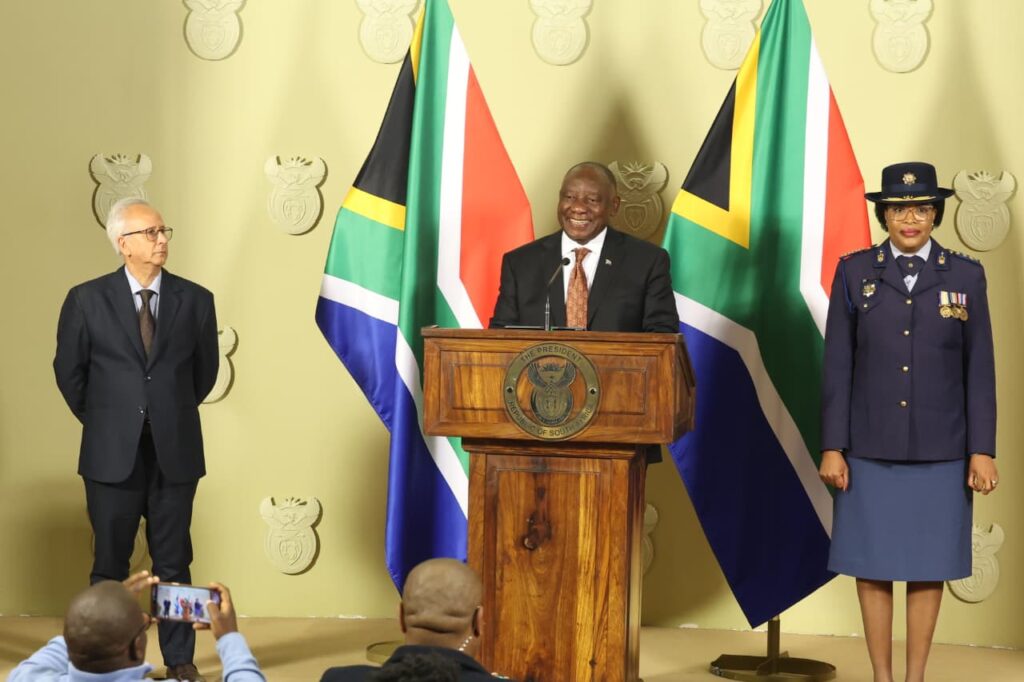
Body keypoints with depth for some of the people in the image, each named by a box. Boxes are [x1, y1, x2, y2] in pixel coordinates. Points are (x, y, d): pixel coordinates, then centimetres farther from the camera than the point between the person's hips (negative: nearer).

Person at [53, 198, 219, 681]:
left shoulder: (195, 300, 0)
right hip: (112, 455, -1)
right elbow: (69, 371, 6)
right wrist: (102, 422, 11)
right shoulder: (87, 300, -4)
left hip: (175, 453, 1)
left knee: (173, 562, 8)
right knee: (110, 563, 8)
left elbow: (205, 371, 12)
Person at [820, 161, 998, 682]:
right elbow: (838, 366, 2)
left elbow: (979, 370, 2)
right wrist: (832, 447, -2)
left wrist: (982, 451, -2)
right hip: (871, 449, 0)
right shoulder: (854, 272, 2)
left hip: (940, 452, 0)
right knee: (871, 565, 4)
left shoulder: (965, 276, 2)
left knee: (929, 567, 6)